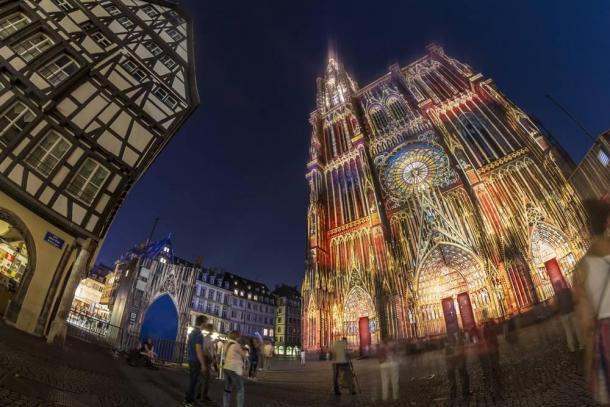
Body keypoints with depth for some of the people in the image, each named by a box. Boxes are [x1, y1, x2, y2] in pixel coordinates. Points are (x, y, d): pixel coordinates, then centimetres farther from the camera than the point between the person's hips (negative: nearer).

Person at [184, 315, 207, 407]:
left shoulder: (192, 332, 9)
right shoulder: (199, 334, -20)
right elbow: (198, 350, -22)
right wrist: (203, 364, -18)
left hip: (191, 360, 9)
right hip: (196, 361, -9)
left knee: (192, 380, 17)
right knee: (194, 381, 0)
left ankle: (188, 398, 26)